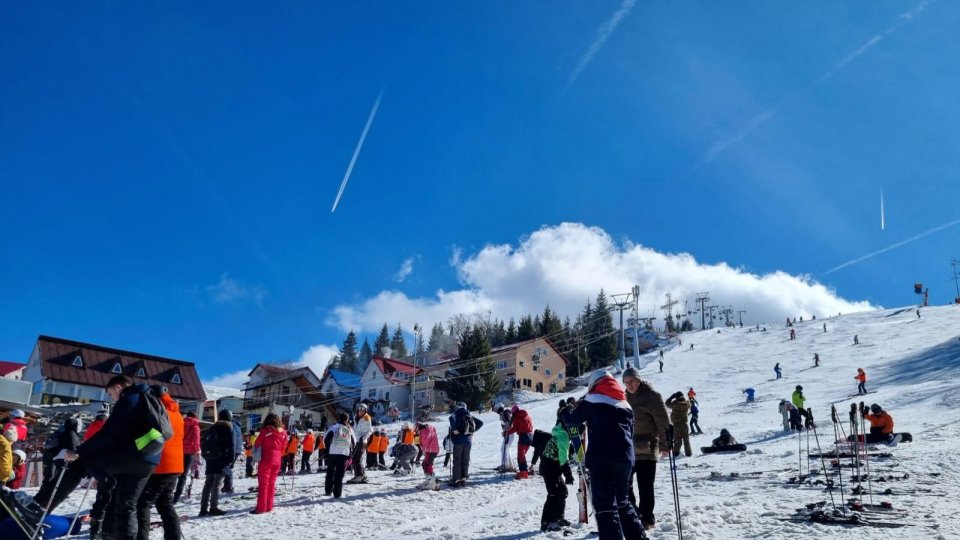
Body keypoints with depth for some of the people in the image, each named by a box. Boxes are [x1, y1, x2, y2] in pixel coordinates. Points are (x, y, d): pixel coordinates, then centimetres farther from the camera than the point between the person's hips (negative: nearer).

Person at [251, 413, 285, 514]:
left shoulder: (265, 431, -8)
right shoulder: (283, 433, 5)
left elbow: (256, 444, 0)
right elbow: (283, 447, 10)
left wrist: (257, 455, 17)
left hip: (265, 460, -5)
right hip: (276, 461, 5)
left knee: (263, 483, -2)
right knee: (272, 483, 13)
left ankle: (261, 508, -5)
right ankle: (269, 506, 15)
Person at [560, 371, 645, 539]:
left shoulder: (593, 400, 1)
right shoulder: (625, 404, 19)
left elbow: (572, 420, 7)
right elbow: (630, 434, 19)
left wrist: (566, 411, 28)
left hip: (602, 460, -6)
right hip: (625, 459, 6)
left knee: (605, 506, -6)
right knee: (623, 502, 22)